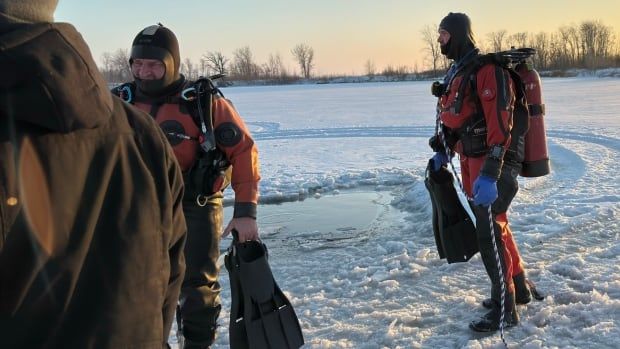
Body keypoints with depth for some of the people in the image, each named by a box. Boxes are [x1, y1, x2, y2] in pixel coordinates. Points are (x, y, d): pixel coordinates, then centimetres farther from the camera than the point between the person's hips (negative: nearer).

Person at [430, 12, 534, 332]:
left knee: (489, 233, -7)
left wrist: (490, 174, -32)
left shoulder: (488, 69, -19)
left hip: (494, 162, -10)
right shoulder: (456, 72, 12)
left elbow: (499, 125, -27)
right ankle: (519, 288, 34)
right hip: (471, 161, 10)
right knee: (494, 225, 18)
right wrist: (443, 152, 19)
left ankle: (505, 309, 6)